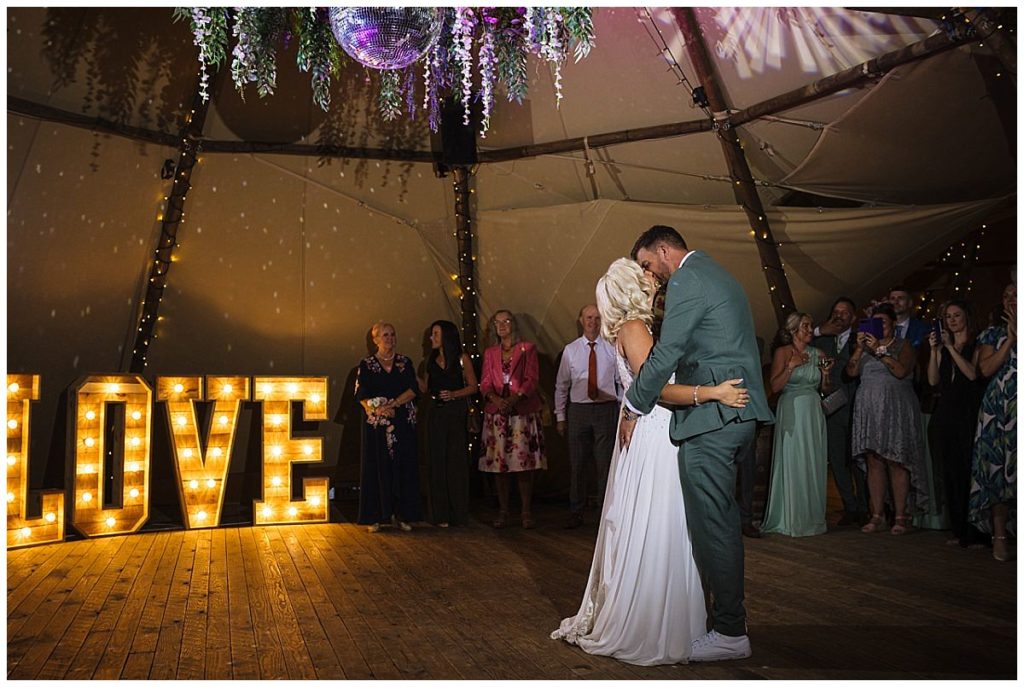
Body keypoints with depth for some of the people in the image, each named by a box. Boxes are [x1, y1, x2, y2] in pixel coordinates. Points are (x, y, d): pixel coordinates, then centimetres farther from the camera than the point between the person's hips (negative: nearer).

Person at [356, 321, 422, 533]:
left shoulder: (405, 363, 9)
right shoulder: (366, 364, 6)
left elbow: (414, 390, -2)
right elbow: (361, 395, -3)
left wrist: (392, 404, -14)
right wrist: (377, 409, -19)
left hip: (404, 423, 2)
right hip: (376, 425, -1)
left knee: (404, 467, 1)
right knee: (377, 468, -1)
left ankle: (401, 515, 8)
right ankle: (375, 517, 5)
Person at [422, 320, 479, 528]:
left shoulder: (462, 359, -1)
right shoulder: (432, 360, 13)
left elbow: (473, 386, -2)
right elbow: (426, 388, 14)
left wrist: (453, 394, -16)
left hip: (456, 412, -4)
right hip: (436, 413, 5)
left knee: (456, 460, -3)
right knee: (438, 462, 3)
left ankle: (459, 513, 6)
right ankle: (441, 514, 10)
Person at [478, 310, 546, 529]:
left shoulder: (527, 349, 8)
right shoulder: (490, 353, 17)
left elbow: (531, 379, -2)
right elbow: (485, 383, 9)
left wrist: (513, 399, -17)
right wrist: (496, 399, -13)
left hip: (522, 411, -2)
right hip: (496, 413, 3)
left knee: (524, 463, -5)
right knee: (499, 463, 0)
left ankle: (527, 512, 1)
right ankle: (503, 512, 7)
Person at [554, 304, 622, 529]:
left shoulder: (612, 349, 2)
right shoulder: (570, 350, 5)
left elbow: (623, 382, 5)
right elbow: (561, 385, 8)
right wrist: (560, 416, 5)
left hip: (606, 409, -1)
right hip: (578, 410, 1)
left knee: (605, 464, 2)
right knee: (576, 465, 7)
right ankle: (576, 513, 19)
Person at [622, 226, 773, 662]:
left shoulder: (687, 279, -9)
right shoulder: (717, 276, 23)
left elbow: (667, 354, -13)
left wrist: (633, 407, -3)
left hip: (712, 417, -10)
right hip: (736, 416, 10)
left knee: (712, 522, -5)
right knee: (720, 519, 15)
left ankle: (730, 633, 2)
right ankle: (729, 614, 25)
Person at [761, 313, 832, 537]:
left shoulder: (817, 354, 11)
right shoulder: (783, 352, -3)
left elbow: (825, 389, 14)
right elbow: (775, 386, -9)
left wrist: (826, 373, -4)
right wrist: (791, 366, -18)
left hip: (814, 412, 5)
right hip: (792, 412, -5)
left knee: (814, 465, 7)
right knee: (793, 464, -3)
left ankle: (812, 517, 16)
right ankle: (791, 519, 5)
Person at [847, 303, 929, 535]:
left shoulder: (903, 346, 6)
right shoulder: (866, 346, 17)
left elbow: (901, 371, -12)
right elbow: (851, 371, 5)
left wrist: (879, 351, -16)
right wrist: (860, 348, -5)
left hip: (895, 410, -4)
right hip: (869, 410, 4)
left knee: (896, 462, -7)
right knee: (873, 462, 0)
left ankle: (901, 517, -5)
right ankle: (877, 516, 1)